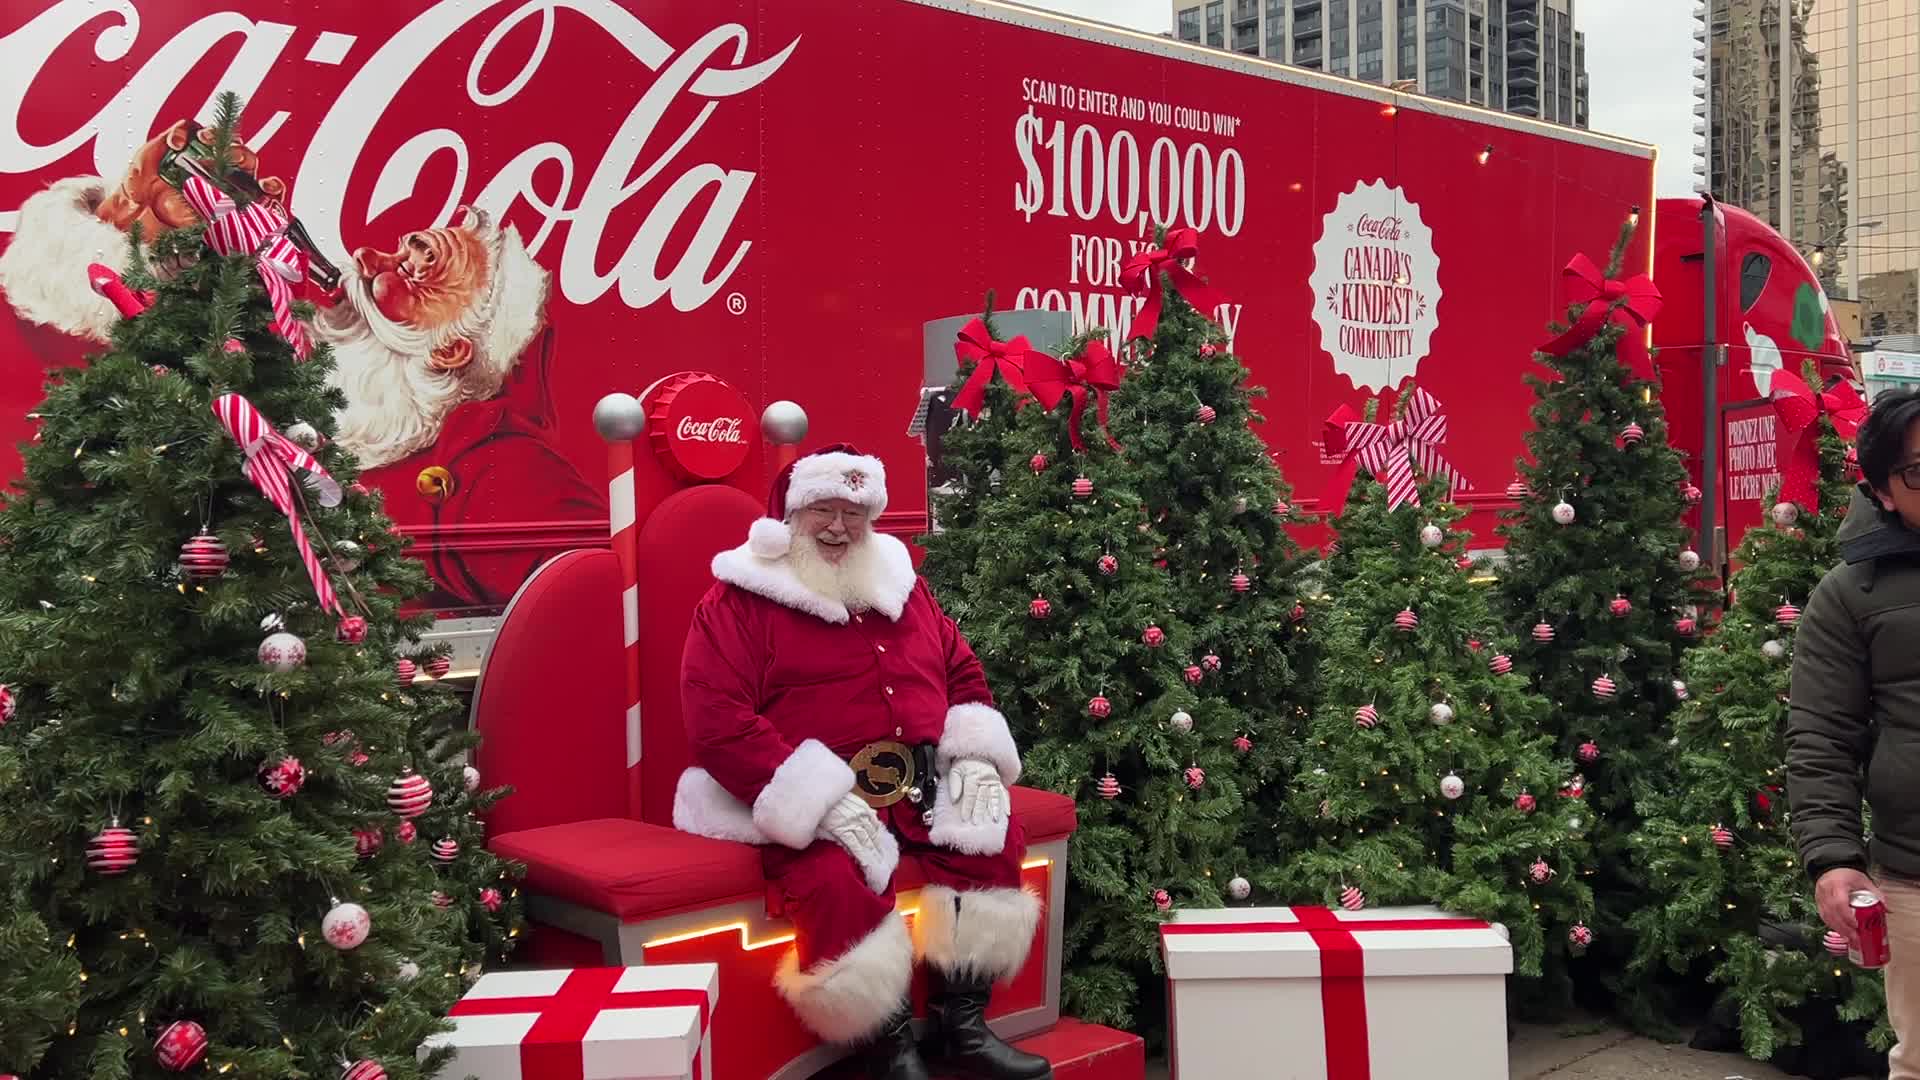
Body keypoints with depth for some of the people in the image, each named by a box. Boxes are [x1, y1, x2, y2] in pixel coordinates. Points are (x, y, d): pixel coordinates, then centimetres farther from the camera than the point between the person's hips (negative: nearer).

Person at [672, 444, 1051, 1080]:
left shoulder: (899, 583, 15)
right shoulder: (738, 600, -5)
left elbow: (964, 673, 20)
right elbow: (717, 722, -17)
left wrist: (975, 758, -1)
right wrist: (823, 800, -25)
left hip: (919, 785, 6)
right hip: (805, 802, -6)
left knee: (997, 836, -13)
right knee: (838, 880, -32)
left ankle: (960, 1024, -2)